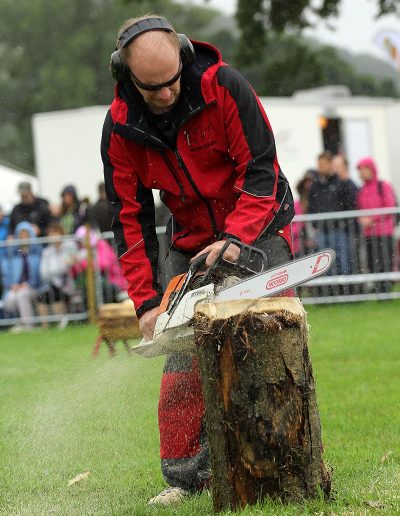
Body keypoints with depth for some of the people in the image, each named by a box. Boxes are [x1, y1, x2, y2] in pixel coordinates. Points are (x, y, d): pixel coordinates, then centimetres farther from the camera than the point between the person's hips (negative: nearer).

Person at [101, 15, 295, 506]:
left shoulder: (223, 86, -22)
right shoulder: (121, 127, -13)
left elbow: (260, 169, -20)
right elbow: (129, 216, -9)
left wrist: (235, 237, -34)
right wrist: (145, 300, -15)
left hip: (258, 230, -3)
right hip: (190, 243, 3)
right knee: (185, 363, -5)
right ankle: (186, 476, 1)